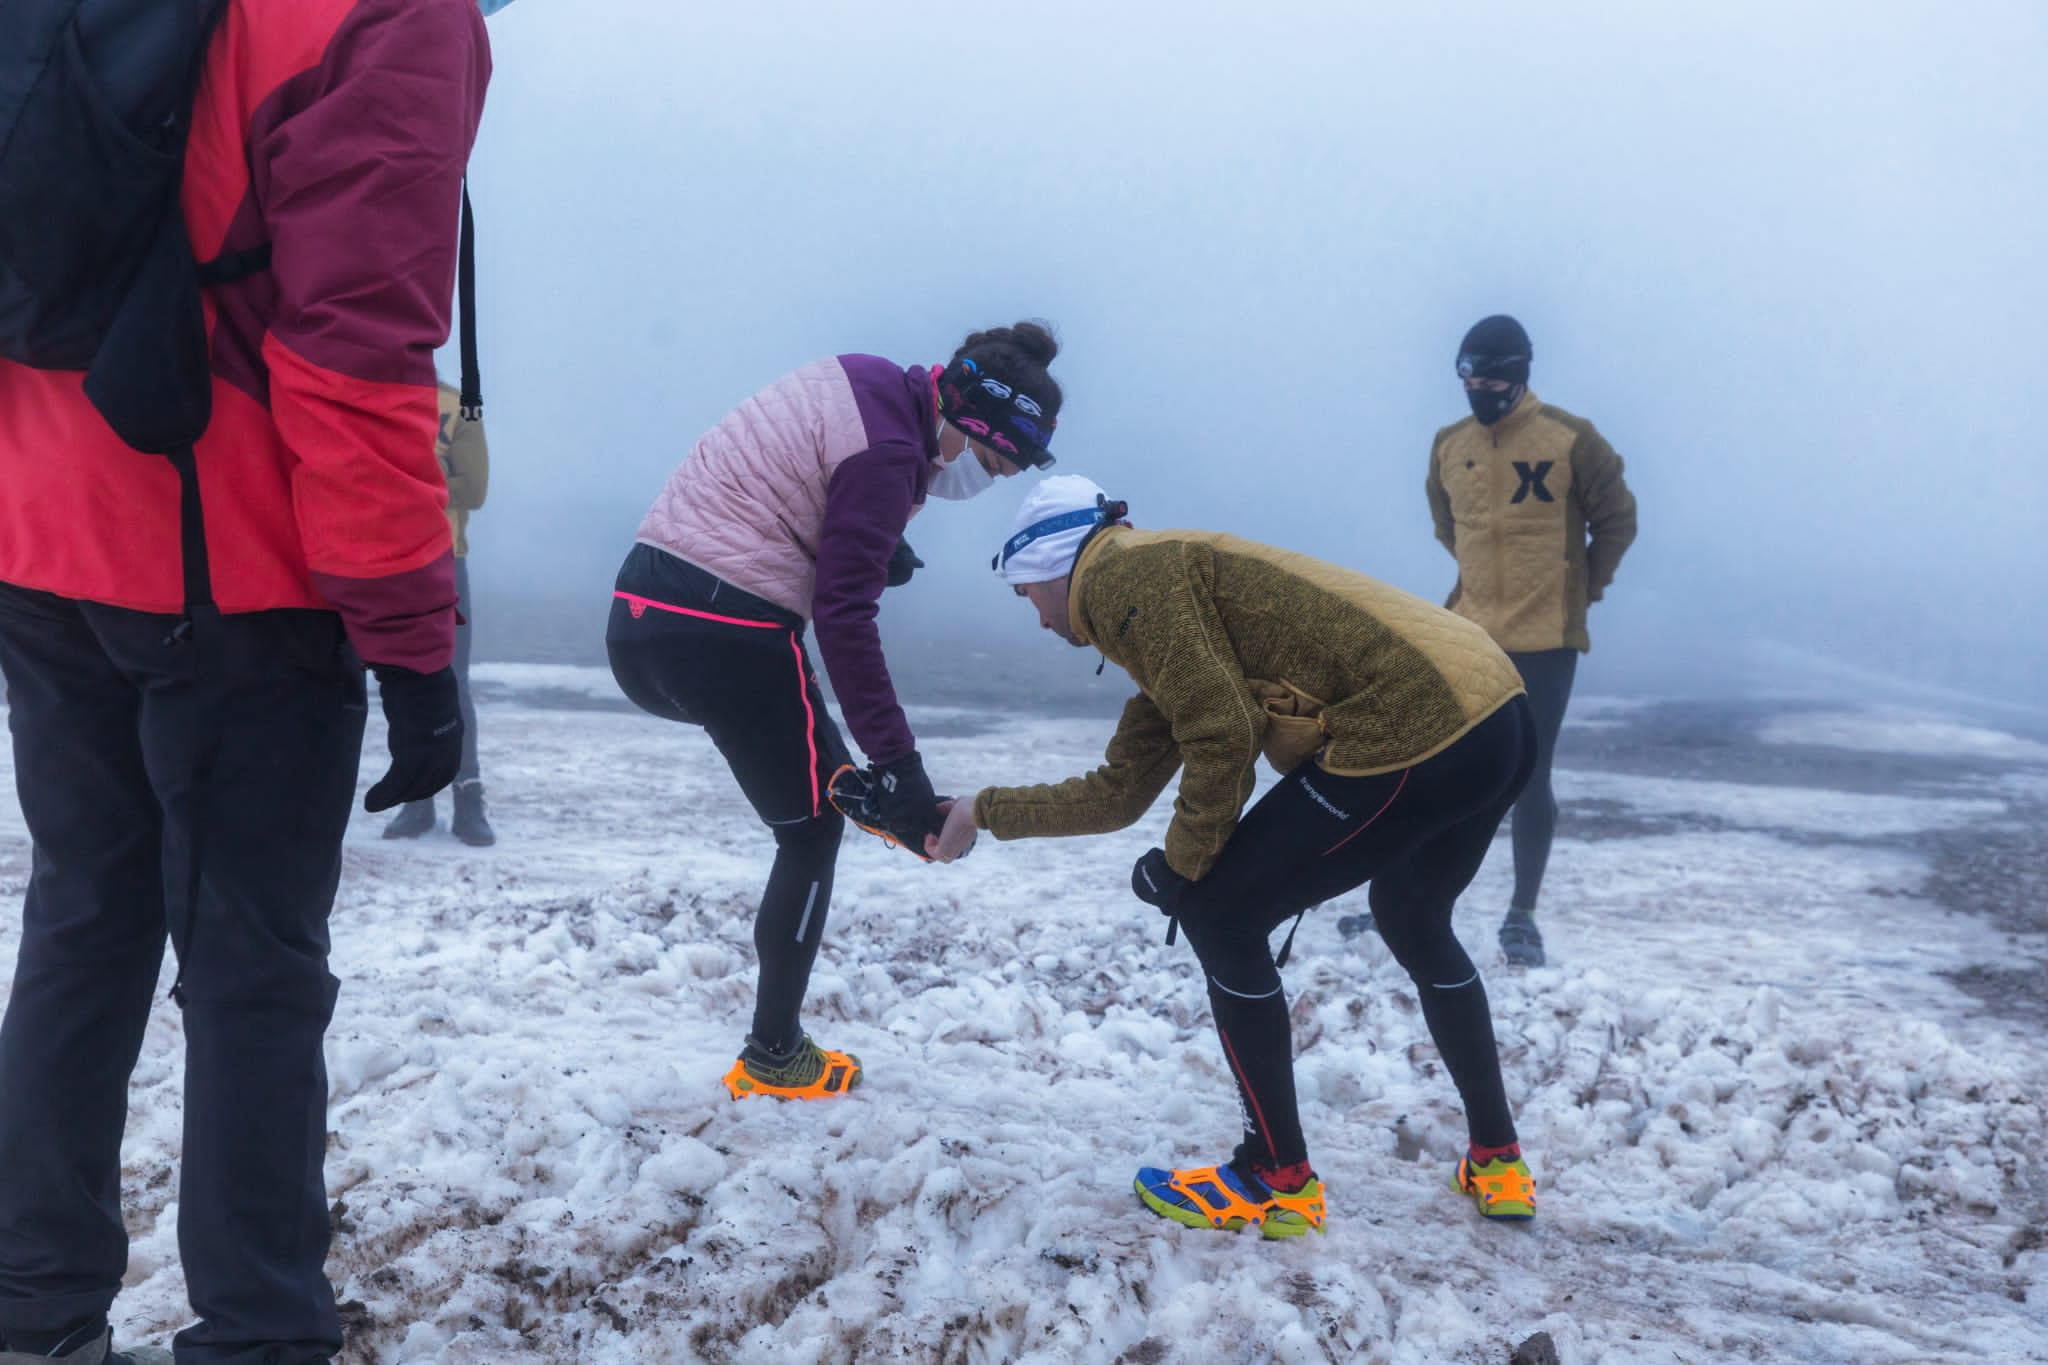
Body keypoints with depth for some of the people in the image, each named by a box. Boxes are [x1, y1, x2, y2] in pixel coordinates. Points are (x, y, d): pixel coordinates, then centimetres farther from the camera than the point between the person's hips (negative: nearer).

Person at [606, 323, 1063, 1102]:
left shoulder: (864, 386, 12)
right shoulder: (887, 450, -15)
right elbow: (843, 616, -18)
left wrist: (876, 544, 7)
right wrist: (897, 763, -15)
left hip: (640, 615, 9)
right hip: (726, 635, -9)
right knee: (811, 833, 6)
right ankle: (774, 1060, 15)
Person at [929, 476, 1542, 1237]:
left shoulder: (1127, 573, -2)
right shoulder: (1172, 578, 27)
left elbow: (1222, 741, -12)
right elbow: (1118, 792, 30)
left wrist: (1181, 864, 2)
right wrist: (985, 813, 37)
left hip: (1410, 737, -11)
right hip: (1501, 719, 11)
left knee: (1219, 917, 4)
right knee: (1415, 925, 33)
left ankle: (1278, 1181, 15)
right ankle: (1496, 1164, 40)